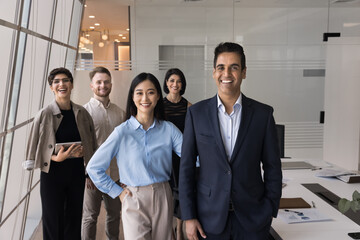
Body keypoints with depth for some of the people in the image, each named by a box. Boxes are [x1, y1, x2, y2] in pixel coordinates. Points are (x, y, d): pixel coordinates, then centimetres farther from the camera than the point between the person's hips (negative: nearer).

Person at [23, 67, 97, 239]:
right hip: (52, 174, -3)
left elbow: (91, 144, 12)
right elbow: (36, 148, -5)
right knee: (53, 221, 4)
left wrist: (82, 151, -8)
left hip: (76, 173, 3)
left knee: (74, 219, 11)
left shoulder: (82, 113, 3)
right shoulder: (44, 114, -7)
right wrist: (56, 157, -19)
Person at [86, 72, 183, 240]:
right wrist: (118, 193, -2)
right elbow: (93, 168, -3)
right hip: (135, 200, -2)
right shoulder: (122, 132, -7)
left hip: (163, 199, 3)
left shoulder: (168, 129, 0)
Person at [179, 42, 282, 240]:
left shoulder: (263, 114, -2)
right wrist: (188, 217, -3)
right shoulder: (196, 113, -2)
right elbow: (186, 168, -1)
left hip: (252, 217, 0)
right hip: (209, 218, 0)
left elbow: (272, 168, 2)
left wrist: (270, 211, 1)